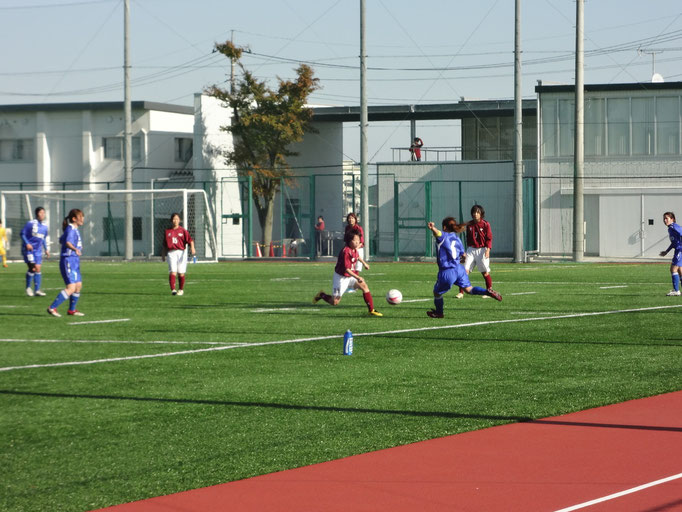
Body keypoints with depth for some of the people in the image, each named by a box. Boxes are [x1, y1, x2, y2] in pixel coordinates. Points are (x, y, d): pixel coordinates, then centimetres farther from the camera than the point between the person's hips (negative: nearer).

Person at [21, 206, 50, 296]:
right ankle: (28, 288, 3)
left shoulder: (44, 226, 9)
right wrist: (27, 243, -18)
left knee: (38, 269, 4)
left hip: (38, 250, 6)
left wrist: (46, 249, 18)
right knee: (32, 268, -14)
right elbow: (23, 234, -6)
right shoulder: (30, 224, -10)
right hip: (28, 249, -6)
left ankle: (37, 290, 8)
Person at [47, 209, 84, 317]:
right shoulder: (71, 230, -14)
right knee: (71, 287, -16)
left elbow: (61, 240, 31)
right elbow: (68, 242, -33)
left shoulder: (75, 230, 15)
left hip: (74, 262, 10)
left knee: (78, 285, 13)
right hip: (68, 261, -10)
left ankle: (72, 310, 25)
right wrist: (75, 249, -54)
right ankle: (52, 308, -15)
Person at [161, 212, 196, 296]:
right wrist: (163, 255, 18)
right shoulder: (168, 231, 12)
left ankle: (181, 289, 21)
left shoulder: (183, 231, 4)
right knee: (172, 272, -14)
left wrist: (192, 248, -24)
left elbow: (190, 240, -7)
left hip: (181, 252, -1)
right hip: (171, 252, 1)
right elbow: (164, 245, 20)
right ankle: (173, 290, -19)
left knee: (181, 273, 4)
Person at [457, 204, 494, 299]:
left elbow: (489, 239, -5)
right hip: (471, 250, 3)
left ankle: (489, 291, 16)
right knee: (465, 271, -8)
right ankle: (461, 292, -6)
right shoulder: (469, 225, 7)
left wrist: (488, 250, -15)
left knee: (485, 272, 2)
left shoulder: (485, 224, -4)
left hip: (482, 250, -3)